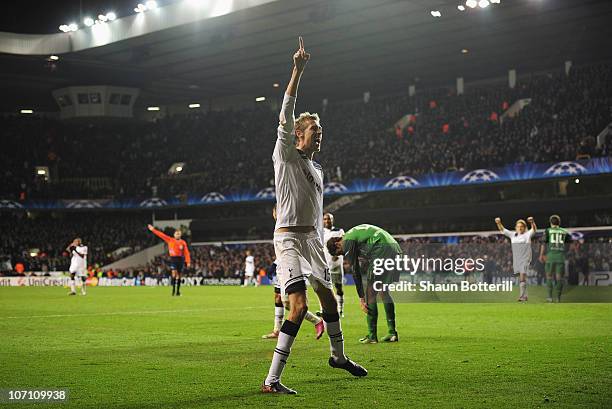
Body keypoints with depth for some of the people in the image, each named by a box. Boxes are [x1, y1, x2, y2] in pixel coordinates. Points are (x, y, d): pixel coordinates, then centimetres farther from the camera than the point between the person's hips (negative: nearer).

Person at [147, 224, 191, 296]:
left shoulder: (183, 242, 2)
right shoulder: (170, 240, 5)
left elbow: (186, 252, -3)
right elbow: (161, 235, 5)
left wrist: (188, 262, -12)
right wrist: (153, 230, 3)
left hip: (180, 259, 0)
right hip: (173, 259, 0)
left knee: (179, 275, 5)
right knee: (174, 273, -15)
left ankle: (178, 291, 13)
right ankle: (173, 290, -14)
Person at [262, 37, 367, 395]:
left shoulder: (318, 170, 18)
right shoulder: (285, 155, -4)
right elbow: (286, 115, -17)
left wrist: (322, 243, 22)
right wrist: (298, 72, -21)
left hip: (312, 239, 8)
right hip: (289, 238, -8)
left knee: (329, 298, 20)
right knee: (299, 307, -20)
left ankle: (339, 356, 43)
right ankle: (271, 380, -19)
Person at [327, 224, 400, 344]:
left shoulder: (348, 242, -3)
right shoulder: (353, 234, 24)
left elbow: (355, 271, -6)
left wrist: (361, 298, -6)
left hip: (382, 250, -9)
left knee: (370, 293, -2)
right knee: (383, 292, 17)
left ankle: (372, 336, -1)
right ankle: (392, 333, 17)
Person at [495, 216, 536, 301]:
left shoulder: (527, 234, -2)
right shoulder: (513, 235, 10)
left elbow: (534, 230, -19)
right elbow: (502, 230, 8)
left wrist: (532, 222, -40)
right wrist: (498, 223, -11)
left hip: (525, 259, -5)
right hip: (516, 259, 5)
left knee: (522, 277, -15)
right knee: (520, 278, 11)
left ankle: (522, 296, -17)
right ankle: (524, 296, 20)